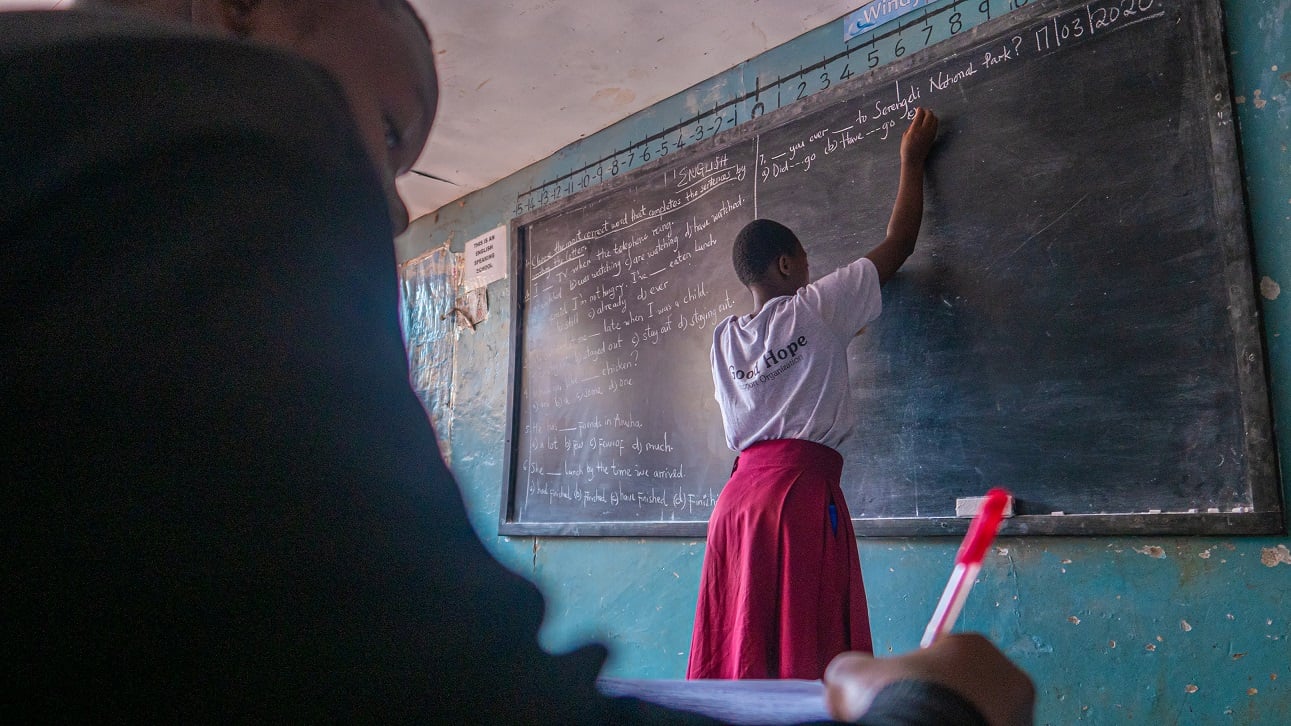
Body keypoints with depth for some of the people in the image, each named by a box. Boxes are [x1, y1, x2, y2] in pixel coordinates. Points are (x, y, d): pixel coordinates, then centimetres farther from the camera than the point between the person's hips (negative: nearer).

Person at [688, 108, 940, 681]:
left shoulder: (722, 339, 15)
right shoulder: (816, 307, 1)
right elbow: (899, 243, 9)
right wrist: (912, 160, 24)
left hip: (739, 494, 6)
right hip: (801, 489, -6)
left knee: (735, 645, 7)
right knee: (804, 649, -4)